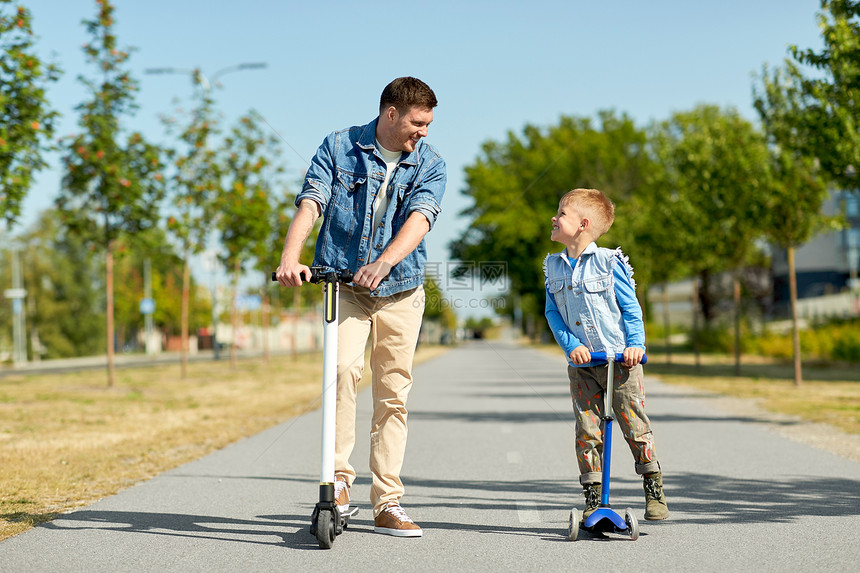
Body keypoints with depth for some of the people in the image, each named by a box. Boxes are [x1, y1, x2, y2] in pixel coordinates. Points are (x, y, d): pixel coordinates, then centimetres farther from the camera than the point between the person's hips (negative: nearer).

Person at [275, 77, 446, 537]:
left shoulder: (430, 164, 1)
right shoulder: (340, 147, 0)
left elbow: (420, 217, -17)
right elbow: (310, 202, -11)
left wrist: (384, 262, -36)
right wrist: (290, 257, -30)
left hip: (400, 291, 2)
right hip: (343, 284, -2)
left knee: (393, 395, 4)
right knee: (343, 367, -25)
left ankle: (387, 504, 12)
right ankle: (338, 476, -13)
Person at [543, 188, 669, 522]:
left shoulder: (608, 262, -6)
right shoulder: (553, 267, 7)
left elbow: (630, 308, -3)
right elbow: (552, 312, 5)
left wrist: (635, 344, -15)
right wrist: (570, 344, -10)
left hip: (620, 360, -3)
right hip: (581, 364, 4)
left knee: (635, 425, -1)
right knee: (586, 431, 2)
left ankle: (654, 493, 15)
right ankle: (592, 500, 11)